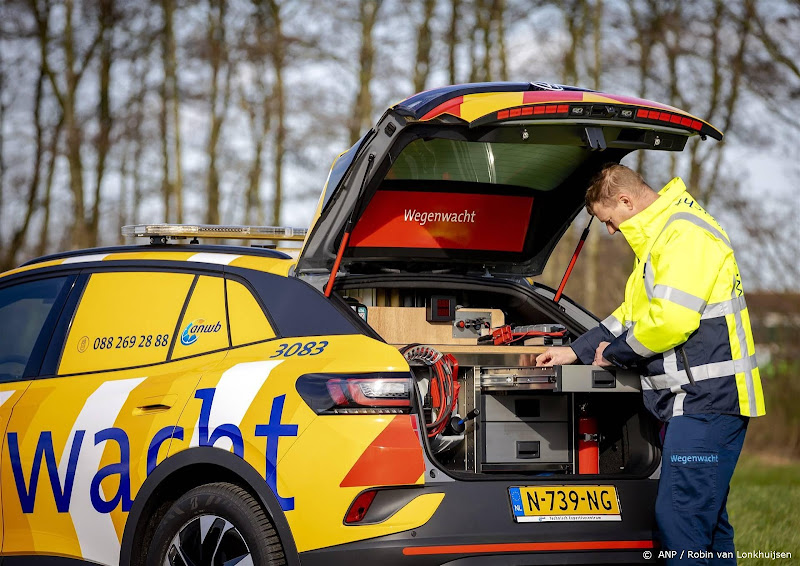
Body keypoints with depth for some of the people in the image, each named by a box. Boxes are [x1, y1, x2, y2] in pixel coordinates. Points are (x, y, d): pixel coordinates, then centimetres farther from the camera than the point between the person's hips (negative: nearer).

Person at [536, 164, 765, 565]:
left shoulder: (687, 234, -13)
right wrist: (576, 351, 29)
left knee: (677, 518, -15)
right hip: (691, 401, 11)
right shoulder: (657, 238, 22)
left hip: (706, 400, -11)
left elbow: (670, 320, -21)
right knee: (706, 521, 11)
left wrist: (615, 353, -5)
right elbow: (633, 313, 32)